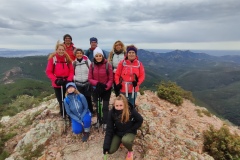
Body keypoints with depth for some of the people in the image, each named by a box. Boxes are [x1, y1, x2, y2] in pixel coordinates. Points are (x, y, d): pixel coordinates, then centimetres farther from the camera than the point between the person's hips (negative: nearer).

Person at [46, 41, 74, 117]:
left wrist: (69, 80, -11)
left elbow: (71, 71, 2)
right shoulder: (52, 58, -6)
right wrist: (56, 80, -16)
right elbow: (48, 72, -5)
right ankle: (63, 115, 28)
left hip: (67, 83, 1)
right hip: (57, 84, -1)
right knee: (61, 101, 10)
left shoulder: (67, 59, 0)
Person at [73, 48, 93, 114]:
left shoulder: (87, 61, -1)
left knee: (88, 98, 4)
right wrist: (75, 78, -2)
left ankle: (90, 111, 19)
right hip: (78, 84, 2)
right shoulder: (74, 63, 4)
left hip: (87, 83, -1)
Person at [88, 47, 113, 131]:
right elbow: (90, 78, -3)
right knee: (97, 106, 16)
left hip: (106, 90, -3)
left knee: (105, 106, 3)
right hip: (96, 89, 3)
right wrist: (97, 83, -20)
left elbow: (111, 79, -9)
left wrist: (106, 86, -23)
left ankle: (105, 122, 21)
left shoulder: (107, 65, -13)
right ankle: (99, 121, 35)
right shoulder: (92, 65, -5)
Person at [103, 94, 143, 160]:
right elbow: (109, 129, -16)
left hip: (129, 132, -2)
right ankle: (120, 141, 21)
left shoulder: (131, 110, -27)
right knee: (110, 150, -10)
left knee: (125, 140, -34)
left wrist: (130, 129, -16)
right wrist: (106, 146, -19)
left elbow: (140, 120, -9)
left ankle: (130, 151, 2)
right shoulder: (112, 112, -22)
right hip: (117, 133, 3)